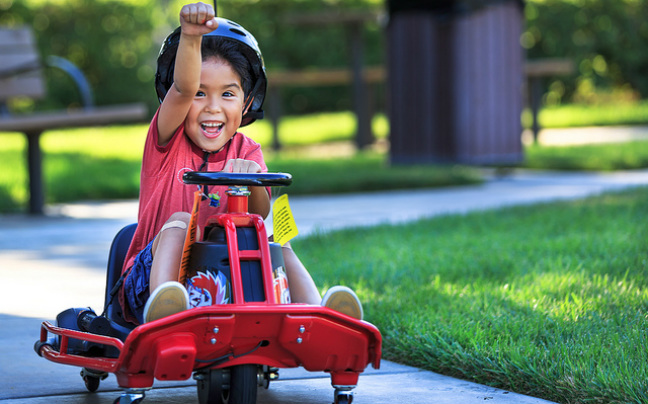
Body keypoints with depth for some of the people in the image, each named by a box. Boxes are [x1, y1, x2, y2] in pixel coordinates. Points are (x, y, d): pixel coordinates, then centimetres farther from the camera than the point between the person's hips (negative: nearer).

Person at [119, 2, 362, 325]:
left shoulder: (247, 152, 7)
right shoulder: (168, 142, -1)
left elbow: (259, 213, -13)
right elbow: (182, 89, -23)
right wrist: (190, 38, -43)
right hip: (152, 278, -3)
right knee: (180, 221, -29)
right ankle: (161, 313, -53)